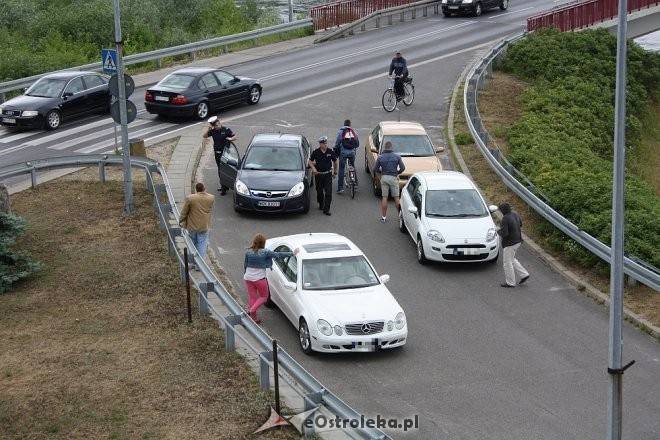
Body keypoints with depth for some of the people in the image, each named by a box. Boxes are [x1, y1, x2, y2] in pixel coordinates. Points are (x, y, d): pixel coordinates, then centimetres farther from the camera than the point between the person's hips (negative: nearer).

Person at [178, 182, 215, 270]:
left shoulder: (190, 198, -15)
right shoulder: (211, 198, -8)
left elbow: (184, 212, -6)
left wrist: (181, 221, 10)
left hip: (192, 226, -1)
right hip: (204, 226, 1)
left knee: (193, 244, 16)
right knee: (202, 245, 9)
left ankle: (193, 263, 24)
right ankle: (199, 264, 8)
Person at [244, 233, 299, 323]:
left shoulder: (248, 252, -4)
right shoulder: (265, 252, -17)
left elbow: (245, 265, 6)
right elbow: (278, 255, -15)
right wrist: (292, 253, -9)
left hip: (248, 277, 4)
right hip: (259, 278, -4)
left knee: (252, 297, 13)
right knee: (264, 296, 14)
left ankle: (254, 318, 15)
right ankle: (252, 310, -5)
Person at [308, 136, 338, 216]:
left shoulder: (330, 152, -3)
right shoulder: (316, 152, -6)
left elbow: (335, 162, 11)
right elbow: (310, 161, 1)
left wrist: (335, 172, 18)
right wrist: (313, 168, -18)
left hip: (328, 174, 0)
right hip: (318, 174, 0)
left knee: (328, 192, -10)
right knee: (319, 192, 12)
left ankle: (326, 209, -10)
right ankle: (321, 204, 37)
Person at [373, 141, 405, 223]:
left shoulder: (380, 157, 0)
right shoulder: (397, 156, -3)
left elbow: (375, 169, 3)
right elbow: (402, 168, -5)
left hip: (384, 177, 1)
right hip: (393, 178, -1)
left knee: (384, 197, 5)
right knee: (396, 197, 7)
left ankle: (384, 217, 5)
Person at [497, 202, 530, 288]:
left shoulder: (505, 219, -25)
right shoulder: (515, 214, 0)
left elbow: (504, 234, -28)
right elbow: (520, 224, 17)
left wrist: (499, 230, -9)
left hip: (509, 243, -9)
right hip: (517, 240, 9)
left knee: (507, 262, 6)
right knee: (511, 260, 25)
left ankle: (510, 283, 16)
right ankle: (524, 275, 22)